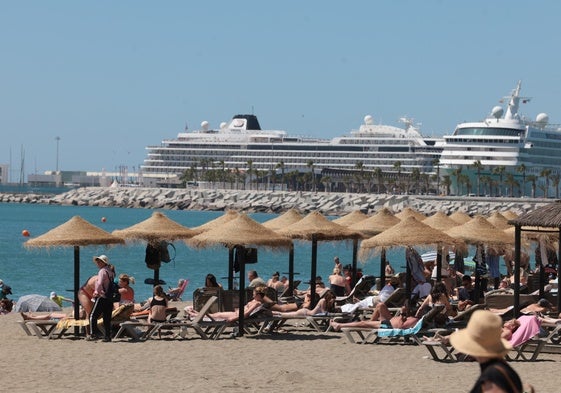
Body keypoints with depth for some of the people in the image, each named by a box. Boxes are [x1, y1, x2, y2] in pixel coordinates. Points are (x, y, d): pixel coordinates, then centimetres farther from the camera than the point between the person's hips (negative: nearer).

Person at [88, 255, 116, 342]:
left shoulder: (102, 271, -9)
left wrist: (97, 292, -10)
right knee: (107, 318, 10)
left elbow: (100, 283, -22)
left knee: (93, 316, -3)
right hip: (110, 298, 8)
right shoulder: (111, 272, 14)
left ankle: (94, 334, -11)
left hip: (102, 297, -8)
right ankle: (107, 336, 8)